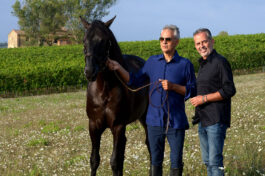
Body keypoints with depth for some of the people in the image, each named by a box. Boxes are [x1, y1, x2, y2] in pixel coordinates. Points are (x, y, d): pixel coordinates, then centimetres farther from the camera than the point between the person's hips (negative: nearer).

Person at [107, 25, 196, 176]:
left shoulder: (185, 65, -4)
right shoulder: (152, 62, 7)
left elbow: (193, 91, -2)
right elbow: (134, 80, 9)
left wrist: (173, 86, -16)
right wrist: (118, 68, -4)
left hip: (176, 123, -3)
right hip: (155, 120, 3)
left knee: (176, 162, 5)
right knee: (155, 161, 11)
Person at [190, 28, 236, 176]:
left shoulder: (220, 62, -10)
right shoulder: (202, 64, 17)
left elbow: (229, 90, -16)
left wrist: (204, 98, -16)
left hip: (216, 120, -9)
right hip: (203, 120, 9)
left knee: (215, 161, -10)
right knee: (207, 161, 13)